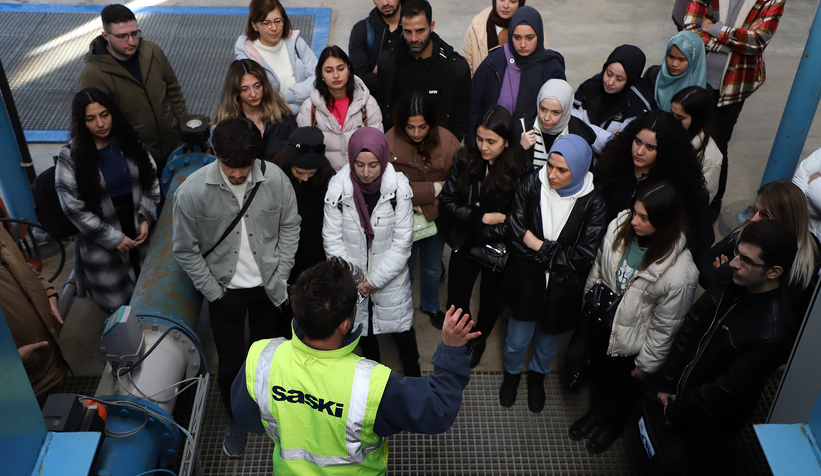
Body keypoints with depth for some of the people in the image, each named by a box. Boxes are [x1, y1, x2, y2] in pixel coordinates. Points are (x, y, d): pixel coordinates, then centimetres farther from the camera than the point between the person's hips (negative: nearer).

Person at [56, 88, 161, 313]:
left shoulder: (129, 141, -2)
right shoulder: (70, 156, -13)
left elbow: (151, 181, 5)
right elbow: (73, 208, -12)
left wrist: (145, 218, -8)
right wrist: (113, 238, -13)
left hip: (140, 235, 3)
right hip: (102, 245, -3)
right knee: (116, 305, 5)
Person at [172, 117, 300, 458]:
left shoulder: (275, 179, -17)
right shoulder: (192, 192, -21)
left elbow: (290, 226, -1)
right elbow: (186, 250, -9)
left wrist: (280, 275, -4)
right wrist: (213, 291, -9)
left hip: (268, 287, 2)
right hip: (225, 291, -1)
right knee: (231, 364, 10)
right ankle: (236, 420, 40)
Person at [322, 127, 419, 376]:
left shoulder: (398, 187, -19)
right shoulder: (338, 187, -17)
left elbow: (402, 242, -15)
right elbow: (332, 239, -10)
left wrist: (375, 280, -15)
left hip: (390, 276, -1)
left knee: (402, 329, 11)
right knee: (361, 324, 21)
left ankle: (413, 374, 39)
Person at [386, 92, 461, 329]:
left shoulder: (446, 140, -14)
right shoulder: (390, 143, -22)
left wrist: (426, 206, -21)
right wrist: (434, 188, -19)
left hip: (435, 218, 3)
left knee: (432, 269, 24)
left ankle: (431, 306, 52)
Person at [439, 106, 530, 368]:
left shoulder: (522, 171, -23)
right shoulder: (465, 159, -14)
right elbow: (446, 202, -13)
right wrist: (481, 217, -22)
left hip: (498, 248, -1)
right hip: (466, 245, 2)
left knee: (490, 300, 24)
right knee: (456, 301, 15)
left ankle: (479, 340, 55)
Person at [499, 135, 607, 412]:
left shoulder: (593, 203, -18)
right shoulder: (531, 185, -15)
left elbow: (584, 255, -20)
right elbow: (515, 233, -15)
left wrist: (538, 246, -20)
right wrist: (553, 254, -22)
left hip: (562, 288, 0)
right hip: (526, 281, 0)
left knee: (549, 338, 24)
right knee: (517, 338, 17)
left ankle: (538, 374, 56)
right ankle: (512, 372, 50)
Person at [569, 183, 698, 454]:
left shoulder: (681, 273, -36)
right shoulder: (619, 226, -23)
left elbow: (665, 326, -21)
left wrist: (646, 364, -9)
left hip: (632, 341, -4)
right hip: (602, 322, 4)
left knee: (624, 383, 26)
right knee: (598, 370, 30)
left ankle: (613, 424, 60)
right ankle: (596, 412, 62)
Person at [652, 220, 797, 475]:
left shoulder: (773, 334, -35)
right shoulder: (728, 276, -15)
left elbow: (726, 390, -26)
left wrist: (676, 412, -12)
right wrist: (667, 384, -2)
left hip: (712, 423, -5)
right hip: (676, 394, 5)